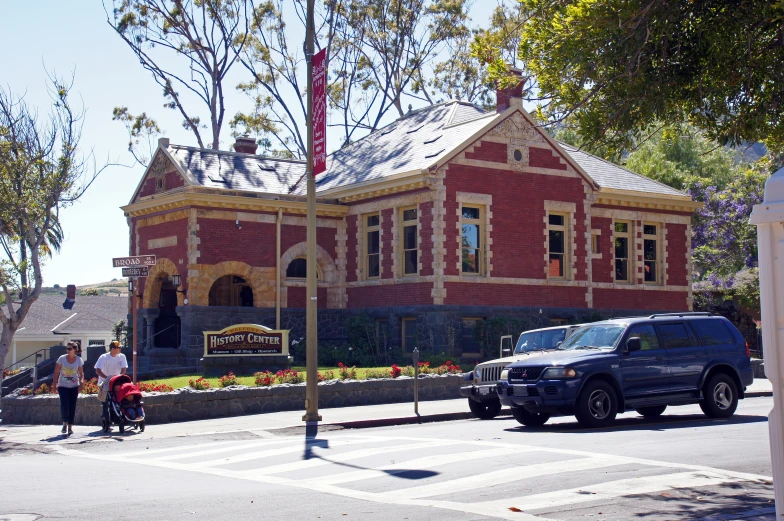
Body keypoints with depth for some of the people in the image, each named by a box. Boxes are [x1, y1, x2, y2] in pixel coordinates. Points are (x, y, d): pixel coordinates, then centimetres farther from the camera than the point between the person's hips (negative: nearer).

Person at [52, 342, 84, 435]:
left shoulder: (79, 360, -1)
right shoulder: (62, 358, -5)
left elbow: (81, 373, 5)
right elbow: (56, 372, -1)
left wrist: (81, 383, -10)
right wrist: (54, 383, -7)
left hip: (74, 386, 1)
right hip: (63, 386, -1)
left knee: (72, 406, 1)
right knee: (64, 405, -15)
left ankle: (70, 427, 12)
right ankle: (65, 423, 9)